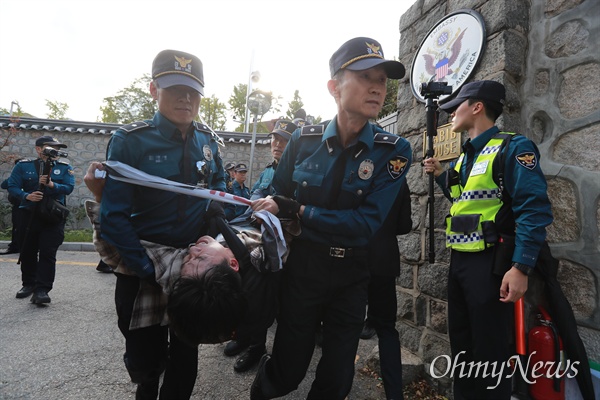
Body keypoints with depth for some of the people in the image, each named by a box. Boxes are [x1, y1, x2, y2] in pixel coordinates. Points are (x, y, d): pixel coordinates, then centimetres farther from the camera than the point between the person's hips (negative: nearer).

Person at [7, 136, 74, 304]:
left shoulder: (64, 167, 3)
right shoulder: (23, 165, 3)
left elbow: (69, 187, -8)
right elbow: (12, 187, -2)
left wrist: (52, 185, -24)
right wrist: (27, 196, -19)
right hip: (29, 214, 2)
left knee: (48, 253, -8)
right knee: (28, 251, 13)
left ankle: (42, 290, -7)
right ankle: (29, 284, 31)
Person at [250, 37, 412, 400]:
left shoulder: (394, 151, -11)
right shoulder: (304, 141, -6)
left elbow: (367, 223, -19)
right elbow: (276, 198, 6)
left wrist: (297, 211, -20)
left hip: (351, 276, 0)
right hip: (302, 268, 0)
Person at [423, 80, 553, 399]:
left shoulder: (512, 147, -10)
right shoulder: (464, 157, 15)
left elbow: (534, 210, -18)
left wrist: (520, 268, -23)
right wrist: (440, 175, 15)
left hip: (490, 263, -8)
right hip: (459, 261, 8)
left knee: (489, 350, 4)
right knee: (461, 345, 18)